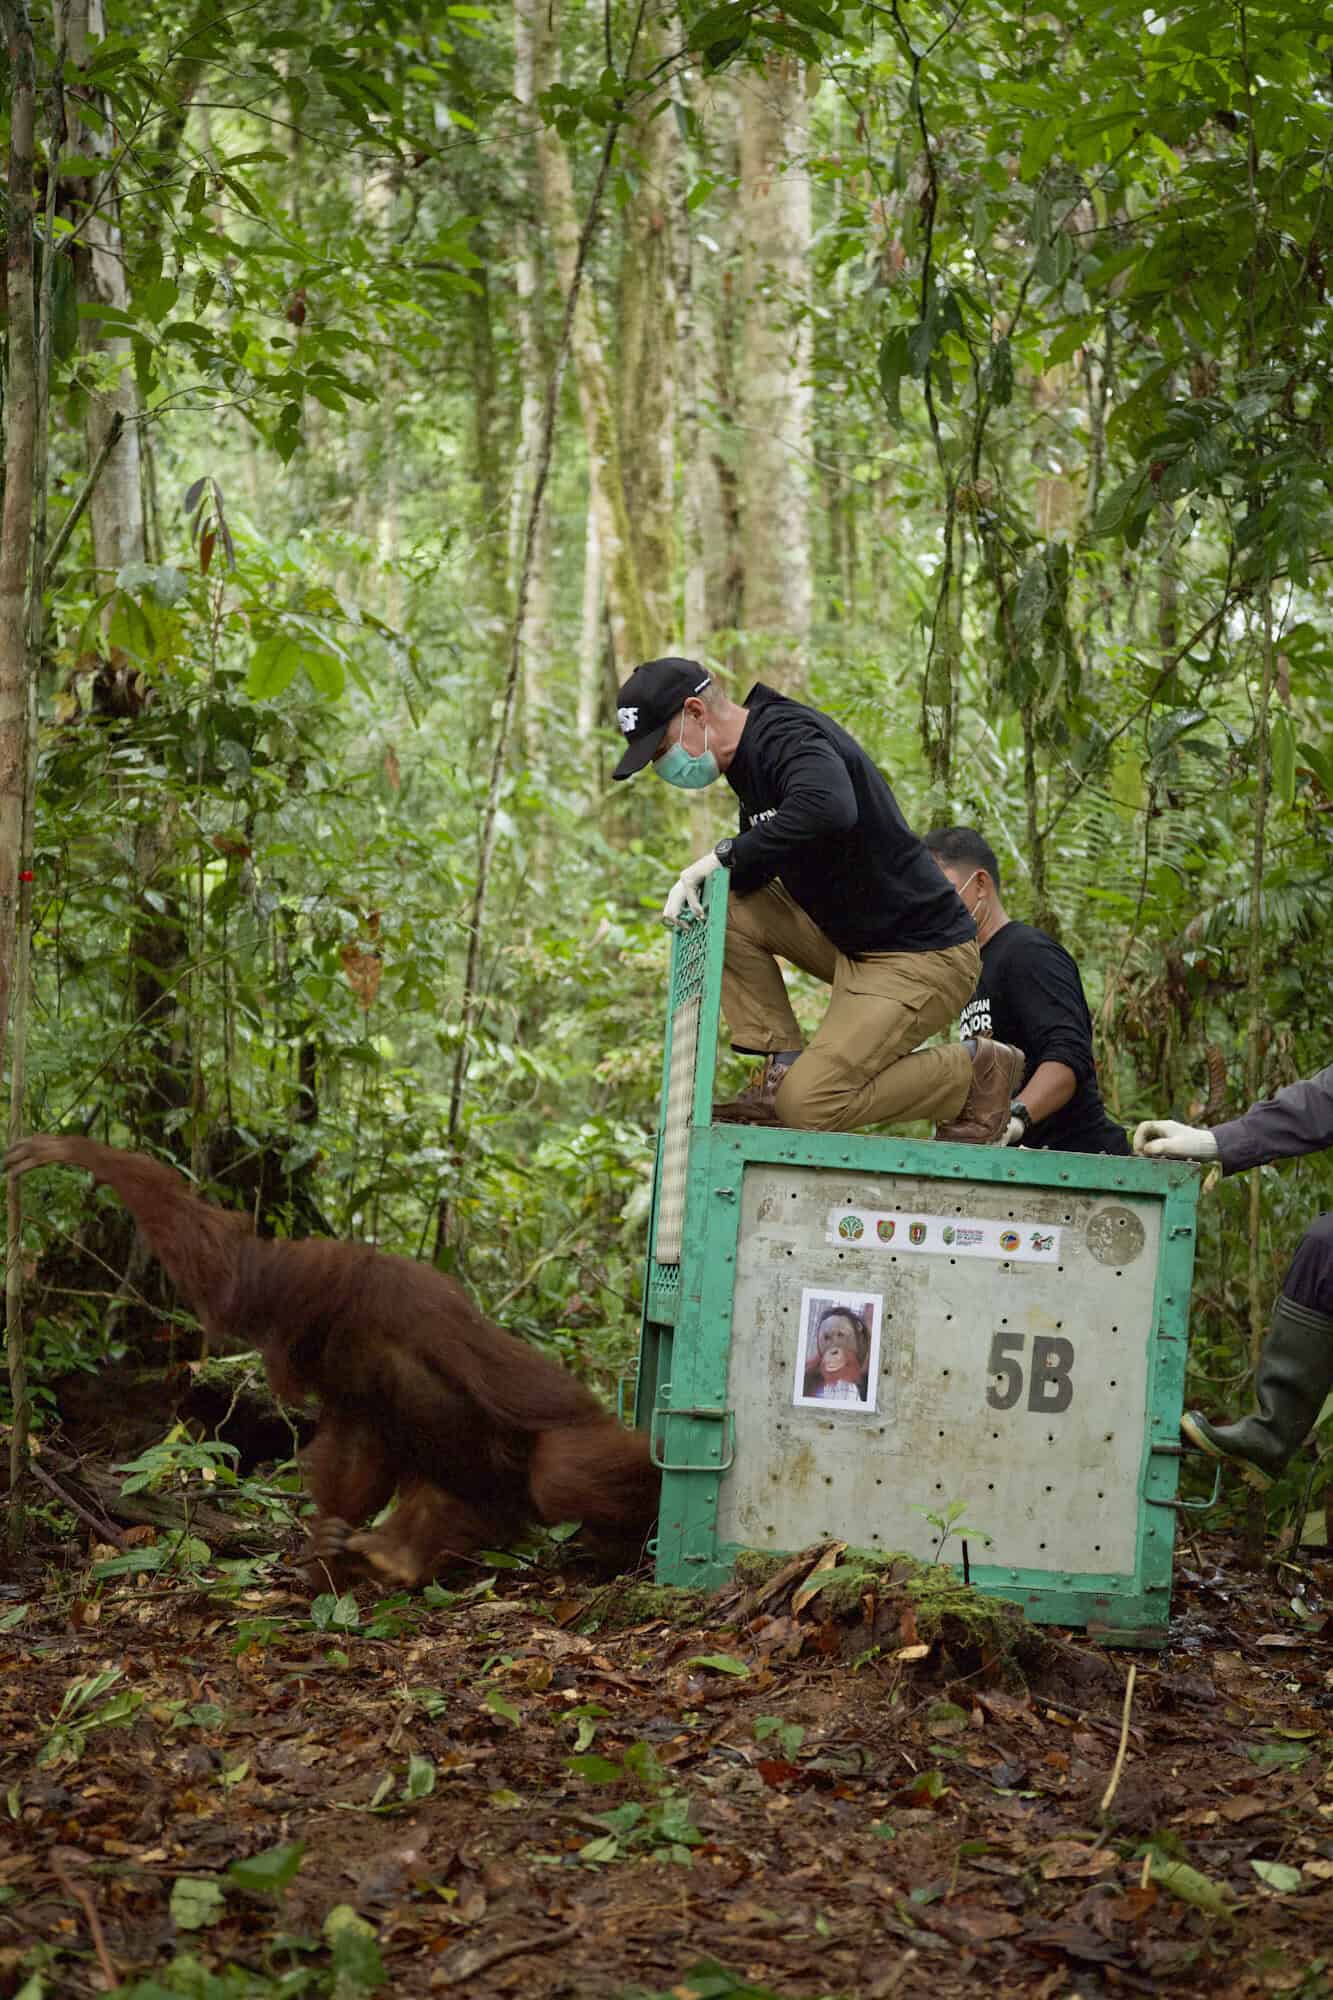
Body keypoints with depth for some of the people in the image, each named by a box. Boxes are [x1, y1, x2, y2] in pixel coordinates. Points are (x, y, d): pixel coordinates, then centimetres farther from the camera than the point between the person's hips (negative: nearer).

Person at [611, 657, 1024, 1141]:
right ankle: (783, 1072, 3)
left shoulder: (786, 734, -19)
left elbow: (828, 807, -41)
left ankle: (976, 1072, 1)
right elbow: (761, 861, 16)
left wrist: (727, 855, -29)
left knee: (810, 1105, -16)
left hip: (922, 958, -10)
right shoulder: (751, 755, 11)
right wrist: (697, 883, -5)